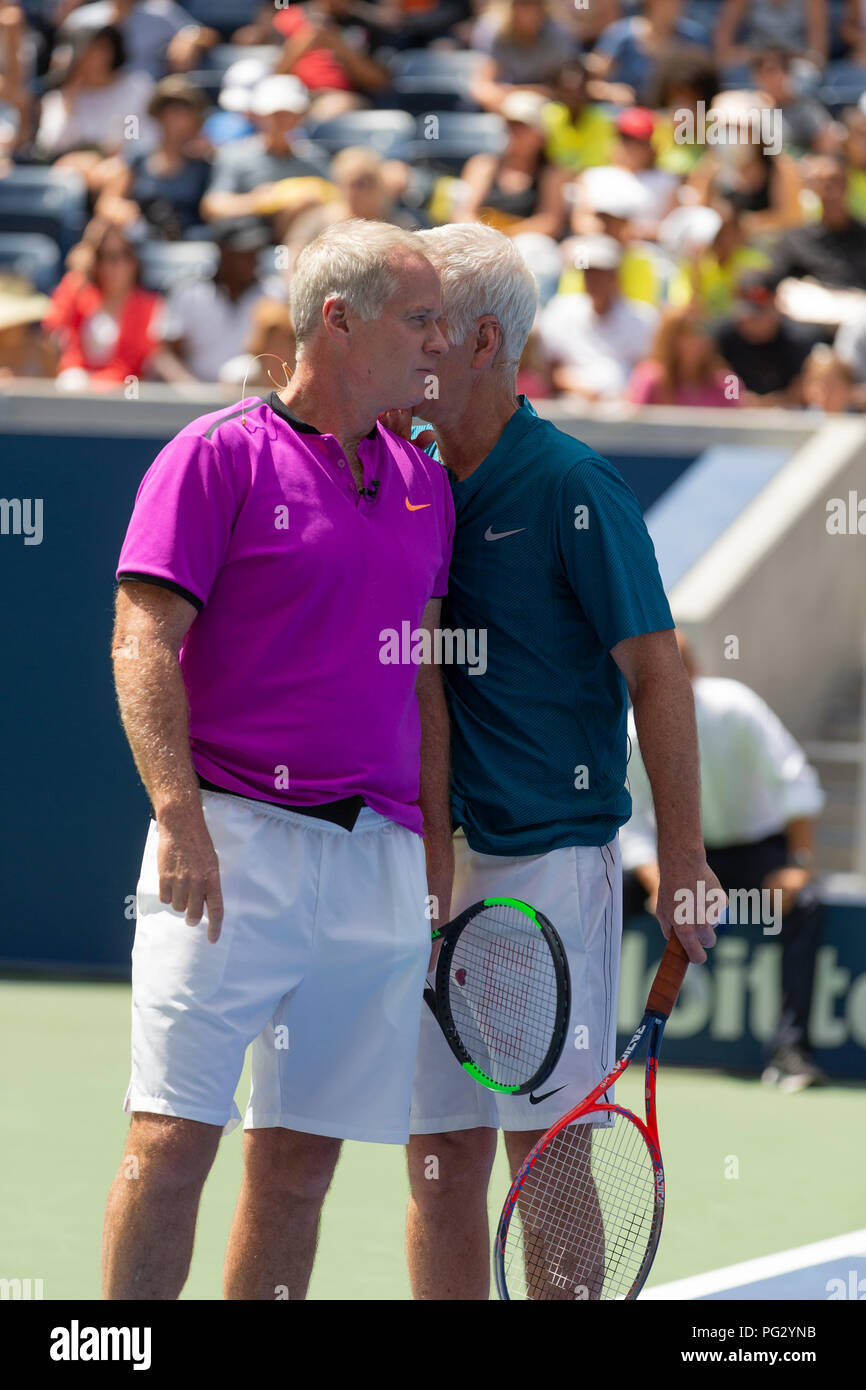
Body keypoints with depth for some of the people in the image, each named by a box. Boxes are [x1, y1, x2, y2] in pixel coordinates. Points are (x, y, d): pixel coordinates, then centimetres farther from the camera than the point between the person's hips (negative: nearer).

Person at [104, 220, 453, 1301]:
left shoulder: (423, 484, 16)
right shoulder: (216, 456, -3)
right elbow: (144, 642, -9)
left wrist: (437, 847, 15)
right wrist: (181, 815, -21)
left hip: (380, 855, 6)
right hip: (234, 842, -6)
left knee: (302, 1158, 5)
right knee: (174, 1138, -10)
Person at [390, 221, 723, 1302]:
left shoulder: (571, 489, -9)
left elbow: (657, 674, -9)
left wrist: (683, 862, -12)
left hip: (547, 856, -6)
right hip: (427, 856, 6)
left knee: (545, 1149, -3)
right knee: (441, 1153, 6)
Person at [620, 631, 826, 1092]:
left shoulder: (733, 707, -19)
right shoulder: (628, 735, -13)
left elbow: (795, 782, -15)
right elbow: (631, 828, -12)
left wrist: (799, 864, -21)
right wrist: (659, 888, -29)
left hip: (757, 846, -2)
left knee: (803, 906, -33)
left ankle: (789, 1049, -35)